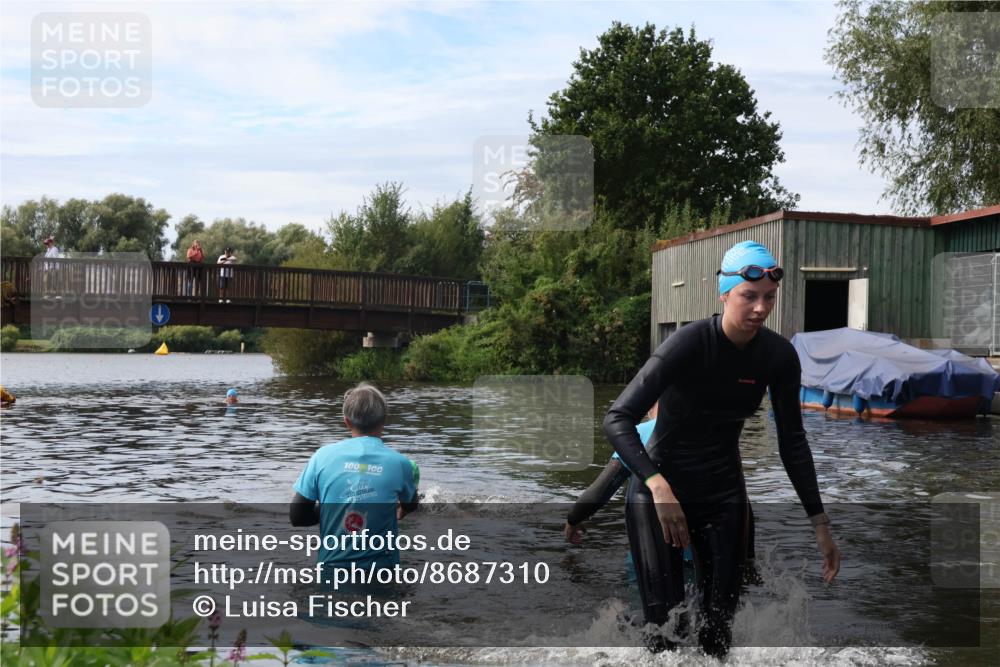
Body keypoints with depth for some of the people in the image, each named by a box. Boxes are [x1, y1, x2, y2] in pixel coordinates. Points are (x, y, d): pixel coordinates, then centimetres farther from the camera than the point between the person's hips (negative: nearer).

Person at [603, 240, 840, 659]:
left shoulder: (779, 356, -8)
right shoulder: (690, 344, -23)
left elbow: (792, 441, 3)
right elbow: (618, 419, -27)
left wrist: (819, 522, 1)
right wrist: (658, 486, -41)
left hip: (724, 494, 5)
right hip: (660, 488, -4)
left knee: (720, 623, 6)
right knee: (665, 621, -11)